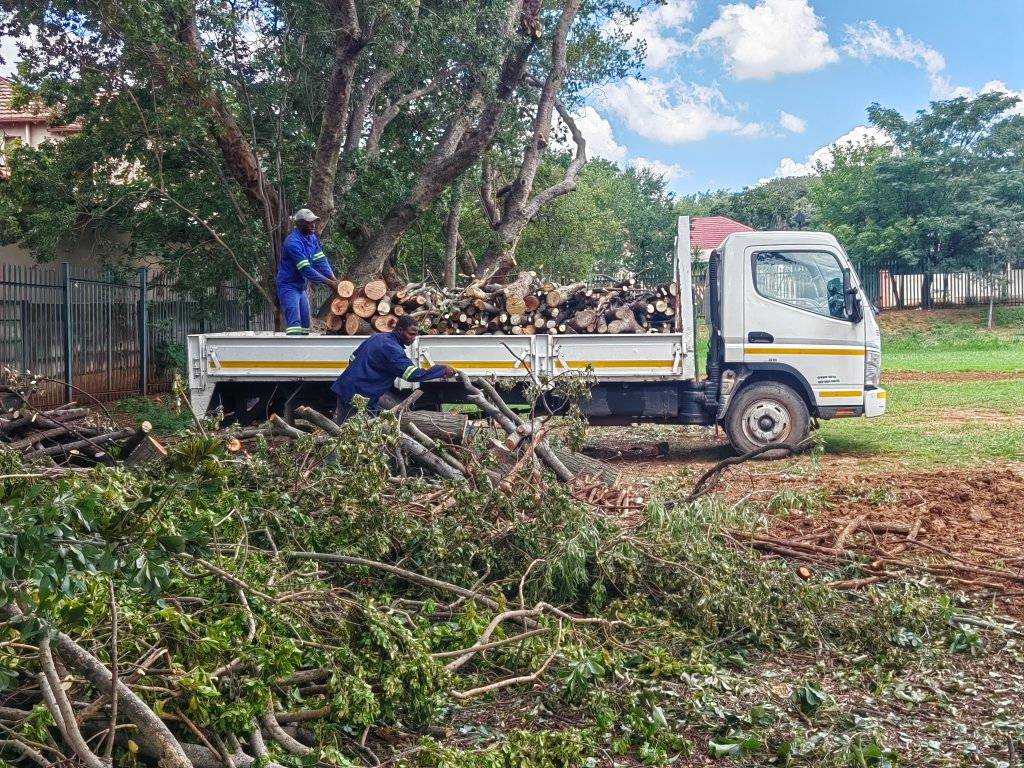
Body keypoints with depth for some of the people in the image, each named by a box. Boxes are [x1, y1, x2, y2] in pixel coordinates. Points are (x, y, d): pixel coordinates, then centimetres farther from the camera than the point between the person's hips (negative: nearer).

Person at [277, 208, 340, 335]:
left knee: (305, 323, 11)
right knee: (294, 323, -19)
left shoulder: (312, 238, 3)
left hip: (302, 287, 9)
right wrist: (329, 282, -23)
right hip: (289, 286, -9)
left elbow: (321, 260, 0)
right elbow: (306, 270, -26)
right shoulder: (293, 242, -23)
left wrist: (334, 280, -14)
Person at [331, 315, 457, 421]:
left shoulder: (377, 337, 11)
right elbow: (413, 374, -27)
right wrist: (443, 370, -22)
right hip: (360, 396, -10)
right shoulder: (391, 349, -20)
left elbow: (352, 358, 20)